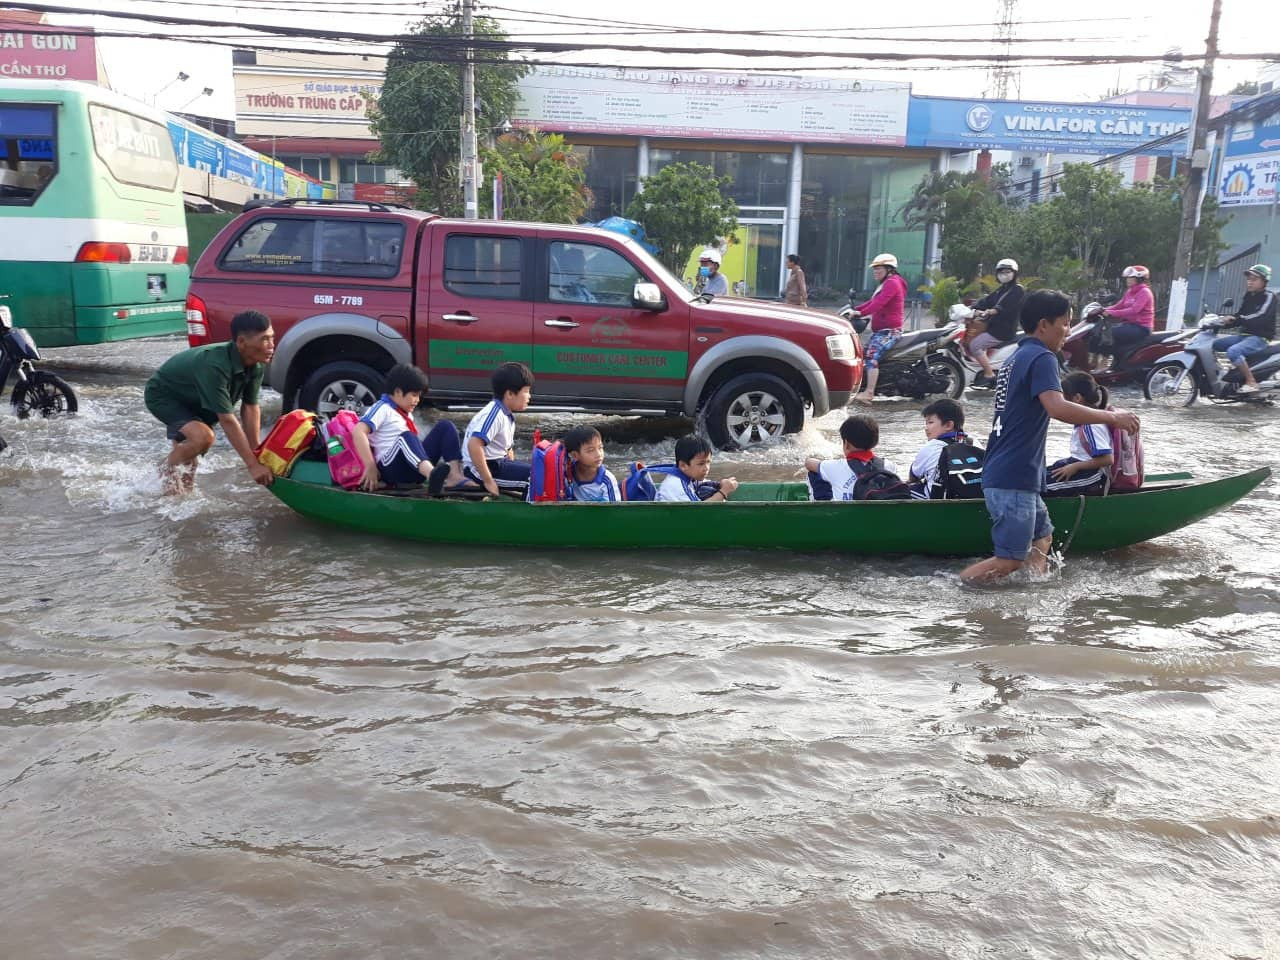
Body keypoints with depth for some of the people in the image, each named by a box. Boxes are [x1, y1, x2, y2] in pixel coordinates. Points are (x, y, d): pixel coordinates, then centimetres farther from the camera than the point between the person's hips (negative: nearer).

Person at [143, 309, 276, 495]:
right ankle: (167, 469, -1)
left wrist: (256, 454, -16)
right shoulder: (215, 366, -41)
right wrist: (253, 465, -40)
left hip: (192, 398, 8)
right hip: (162, 395, -8)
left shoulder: (256, 366, -20)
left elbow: (250, 408, -13)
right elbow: (227, 420, -41)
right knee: (202, 436, -28)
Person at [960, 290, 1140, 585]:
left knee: (1042, 536, 21)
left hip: (1002, 473, 11)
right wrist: (1111, 417, -19)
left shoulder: (1016, 358, 18)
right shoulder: (1041, 358, -12)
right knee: (1010, 560, -7)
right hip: (1013, 480, -11)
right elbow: (1057, 408, -29)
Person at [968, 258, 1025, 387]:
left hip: (1004, 330, -10)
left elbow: (1005, 307, -23)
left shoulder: (1018, 290, -6)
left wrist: (990, 312, -38)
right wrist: (974, 310, -10)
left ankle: (989, 375, -19)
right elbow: (986, 301, 8)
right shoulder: (999, 290, 22)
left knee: (975, 345, -21)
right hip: (994, 327, 10)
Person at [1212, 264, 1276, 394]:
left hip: (1260, 338, -9)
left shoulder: (1269, 297, -10)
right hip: (1245, 335, 9)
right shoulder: (1248, 295, 14)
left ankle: (1251, 382, -27)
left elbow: (1260, 317, -25)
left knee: (1233, 351, -33)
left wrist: (1236, 319, -31)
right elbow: (1241, 316, 18)